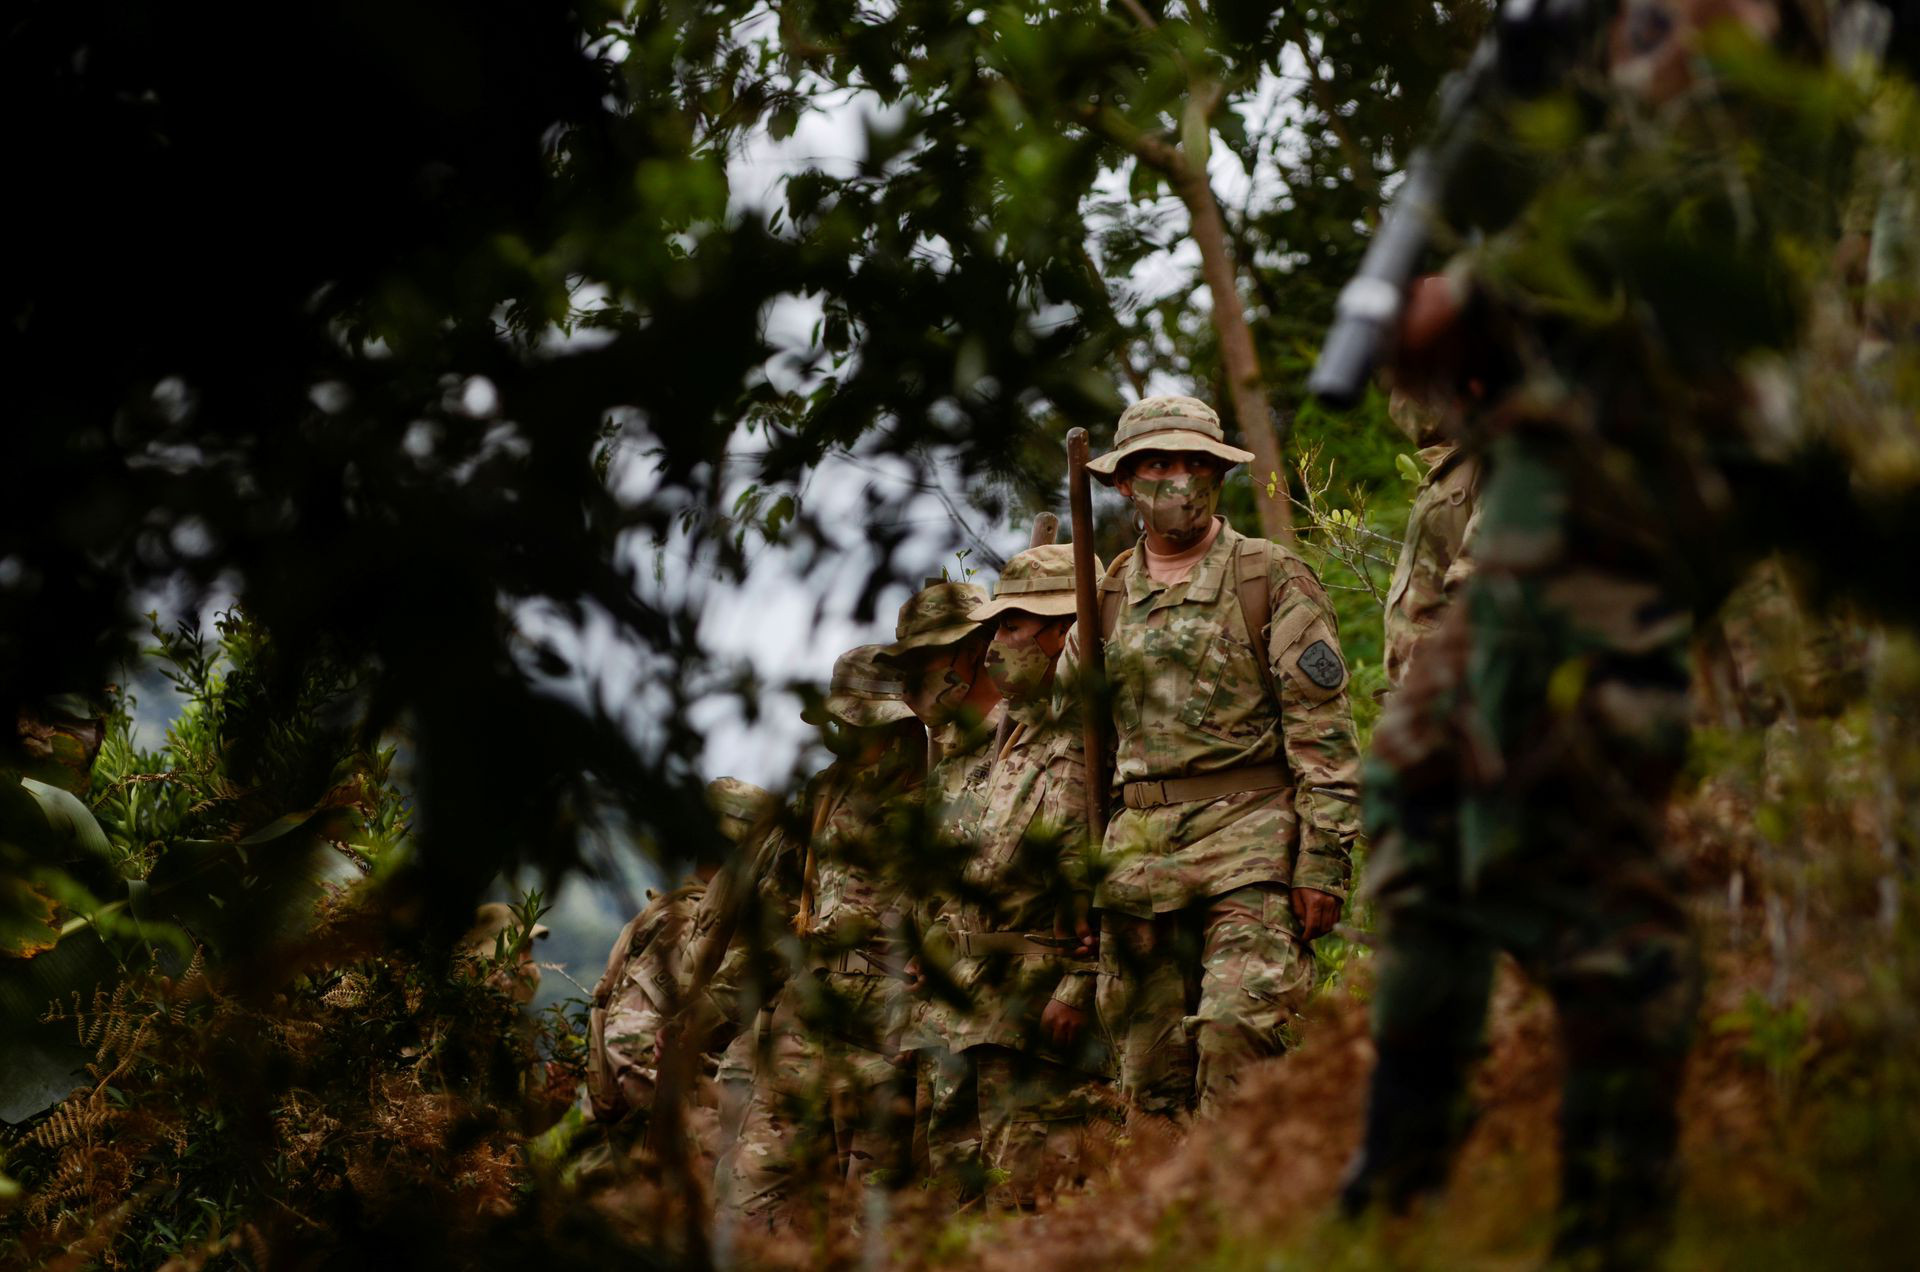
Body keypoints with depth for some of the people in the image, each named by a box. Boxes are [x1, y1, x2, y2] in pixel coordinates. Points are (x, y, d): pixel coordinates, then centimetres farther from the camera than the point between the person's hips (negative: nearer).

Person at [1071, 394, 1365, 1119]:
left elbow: (1323, 731, -2)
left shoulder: (1274, 580, 3)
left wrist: (1323, 863, -10)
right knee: (1151, 1075, 3)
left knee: (1239, 1032, -19)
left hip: (1249, 841, -5)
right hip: (1138, 852, 5)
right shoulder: (1107, 599, 16)